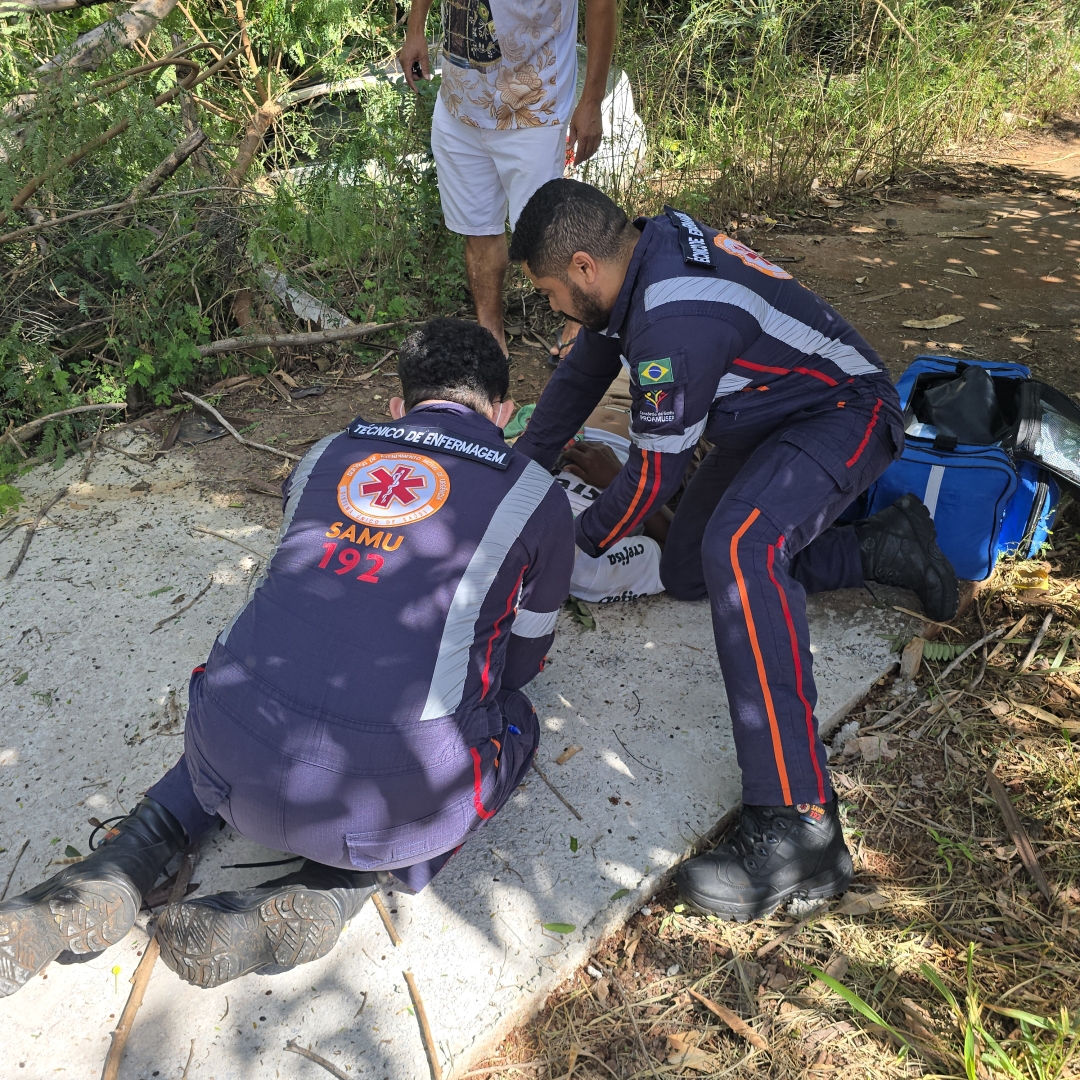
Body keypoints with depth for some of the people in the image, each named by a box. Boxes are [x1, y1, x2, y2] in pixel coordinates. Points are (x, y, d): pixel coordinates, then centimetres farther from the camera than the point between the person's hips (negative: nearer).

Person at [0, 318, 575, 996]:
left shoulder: (327, 455, 16)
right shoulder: (537, 498, 7)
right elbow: (521, 665, 20)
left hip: (232, 764, 5)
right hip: (386, 793, -4)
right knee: (516, 720, 24)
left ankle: (119, 869, 18)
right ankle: (321, 899, 4)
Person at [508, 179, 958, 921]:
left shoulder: (675, 323, -33)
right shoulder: (646, 252, -4)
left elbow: (655, 476, -23)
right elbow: (582, 375, 9)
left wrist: (579, 541, -4)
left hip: (844, 414, -10)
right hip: (770, 416, 10)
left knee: (736, 547, -38)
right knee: (686, 575, 9)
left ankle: (798, 828, -38)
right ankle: (882, 549, 17)